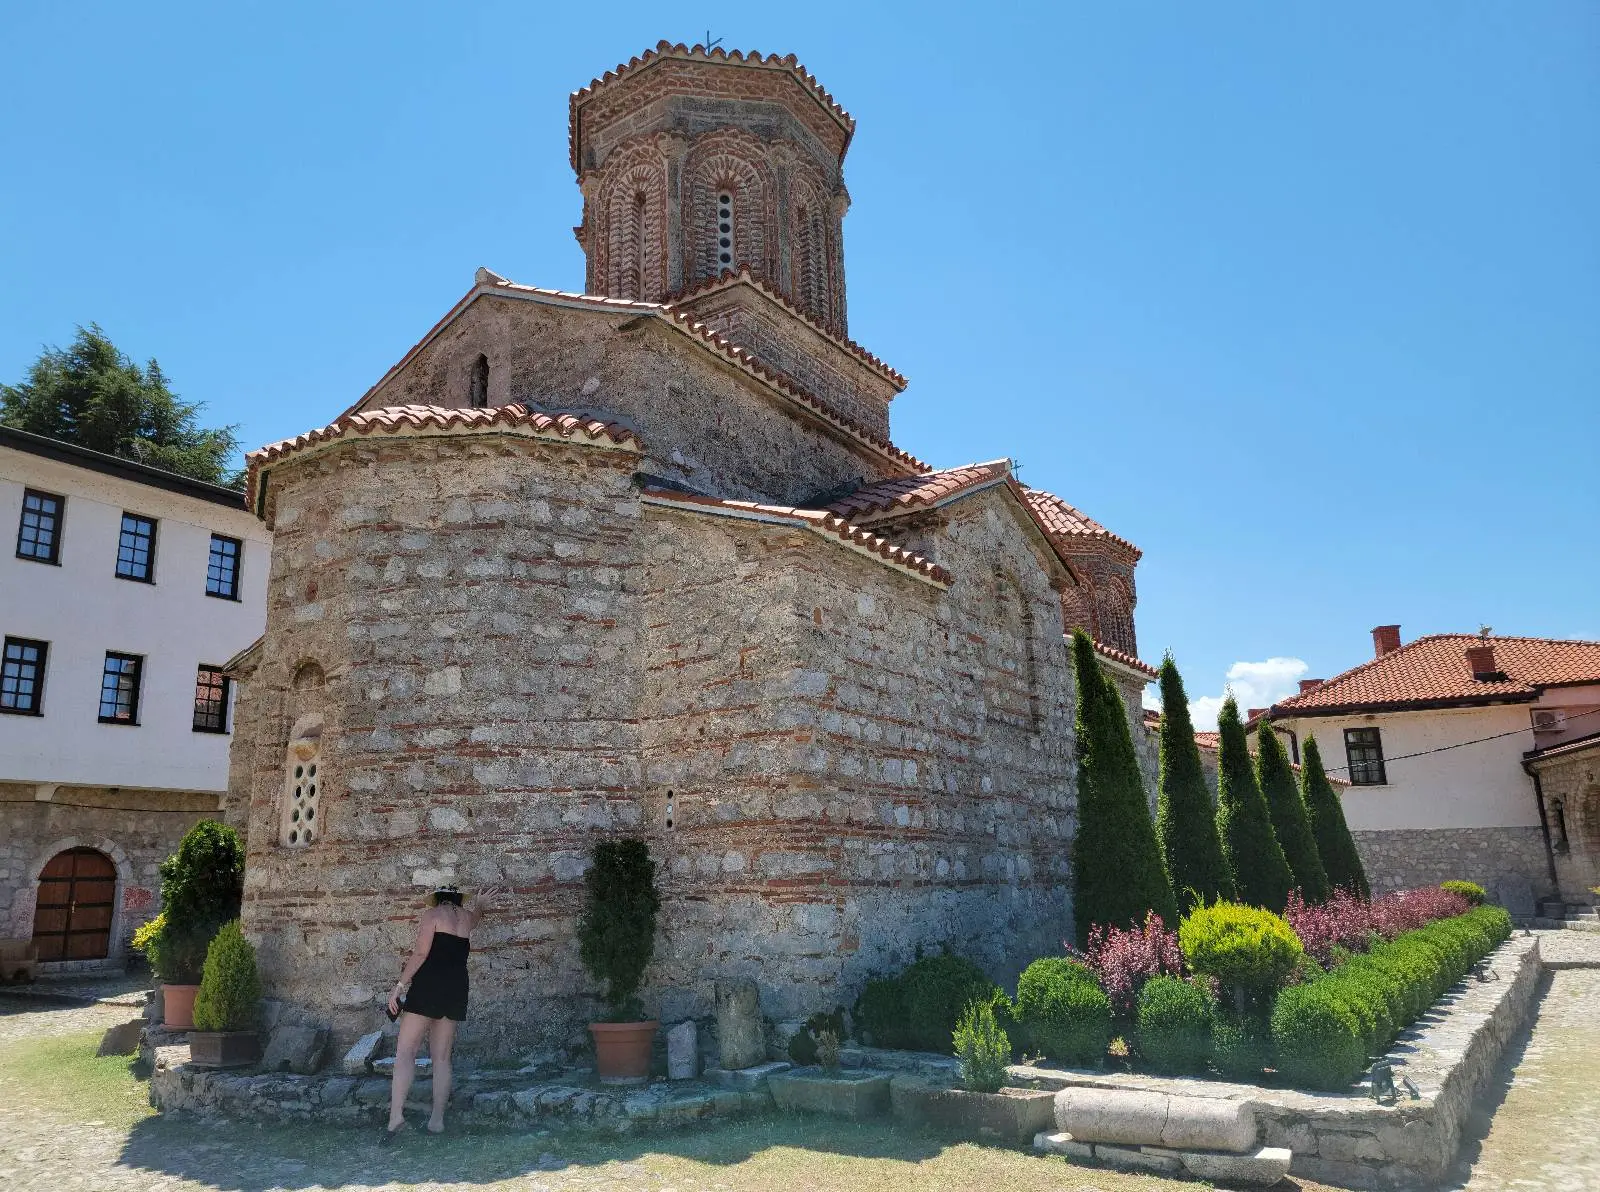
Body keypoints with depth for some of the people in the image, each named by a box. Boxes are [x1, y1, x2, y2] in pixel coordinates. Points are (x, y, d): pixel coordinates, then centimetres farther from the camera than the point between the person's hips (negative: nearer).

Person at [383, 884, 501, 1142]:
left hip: (427, 985, -5)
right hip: (456, 990, 5)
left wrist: (399, 985, -9)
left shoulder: (432, 914, 1)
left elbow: (421, 953, -10)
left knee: (405, 1051, -5)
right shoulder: (468, 917, 16)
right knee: (442, 1058, 10)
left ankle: (396, 1114, -19)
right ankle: (437, 1119, 7)